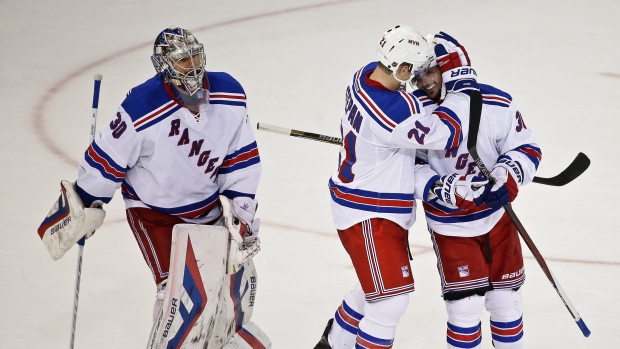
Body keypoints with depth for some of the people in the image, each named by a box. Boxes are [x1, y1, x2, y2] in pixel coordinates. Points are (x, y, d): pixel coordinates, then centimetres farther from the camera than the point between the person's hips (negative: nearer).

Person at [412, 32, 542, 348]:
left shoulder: (497, 105, -14)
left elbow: (527, 149, -5)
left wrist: (508, 175, -24)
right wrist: (438, 187, -23)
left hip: (496, 216, 1)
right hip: (449, 225, -1)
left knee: (506, 299, 13)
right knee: (466, 305, -6)